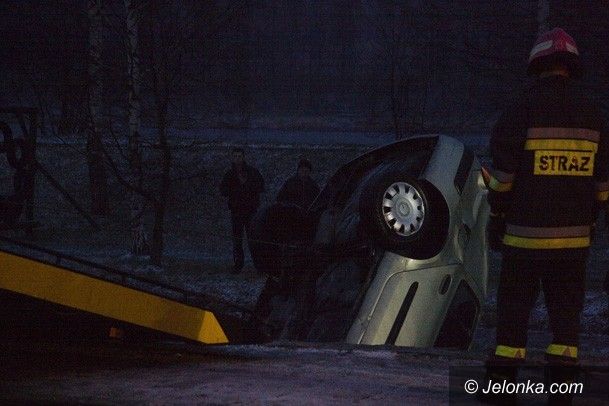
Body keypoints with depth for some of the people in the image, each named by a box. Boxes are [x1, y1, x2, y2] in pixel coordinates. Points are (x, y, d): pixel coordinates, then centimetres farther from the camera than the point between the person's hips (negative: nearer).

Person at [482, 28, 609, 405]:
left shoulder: (523, 109, -8)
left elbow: (502, 171, -8)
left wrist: (496, 218, 2)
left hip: (525, 232, -3)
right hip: (574, 233, 3)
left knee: (514, 307, 4)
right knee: (566, 310, 8)